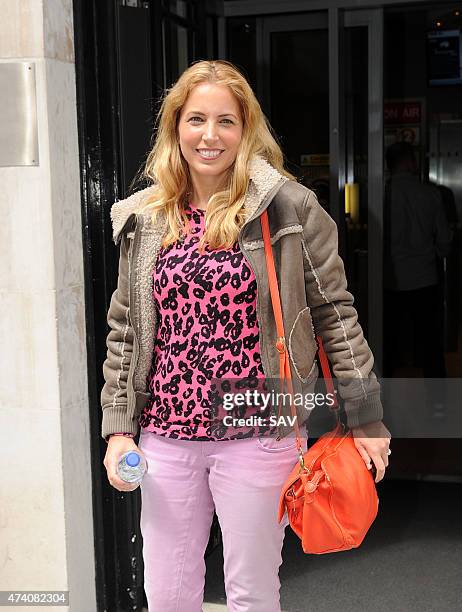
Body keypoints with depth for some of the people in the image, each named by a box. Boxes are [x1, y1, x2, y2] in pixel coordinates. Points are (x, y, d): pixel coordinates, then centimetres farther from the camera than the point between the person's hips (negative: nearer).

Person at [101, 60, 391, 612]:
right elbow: (124, 329, 10)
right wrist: (118, 427, 5)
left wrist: (366, 418, -3)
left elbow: (334, 311, -3)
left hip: (258, 437, -3)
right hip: (166, 438, 3)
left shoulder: (288, 207, -6)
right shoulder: (144, 218, 5)